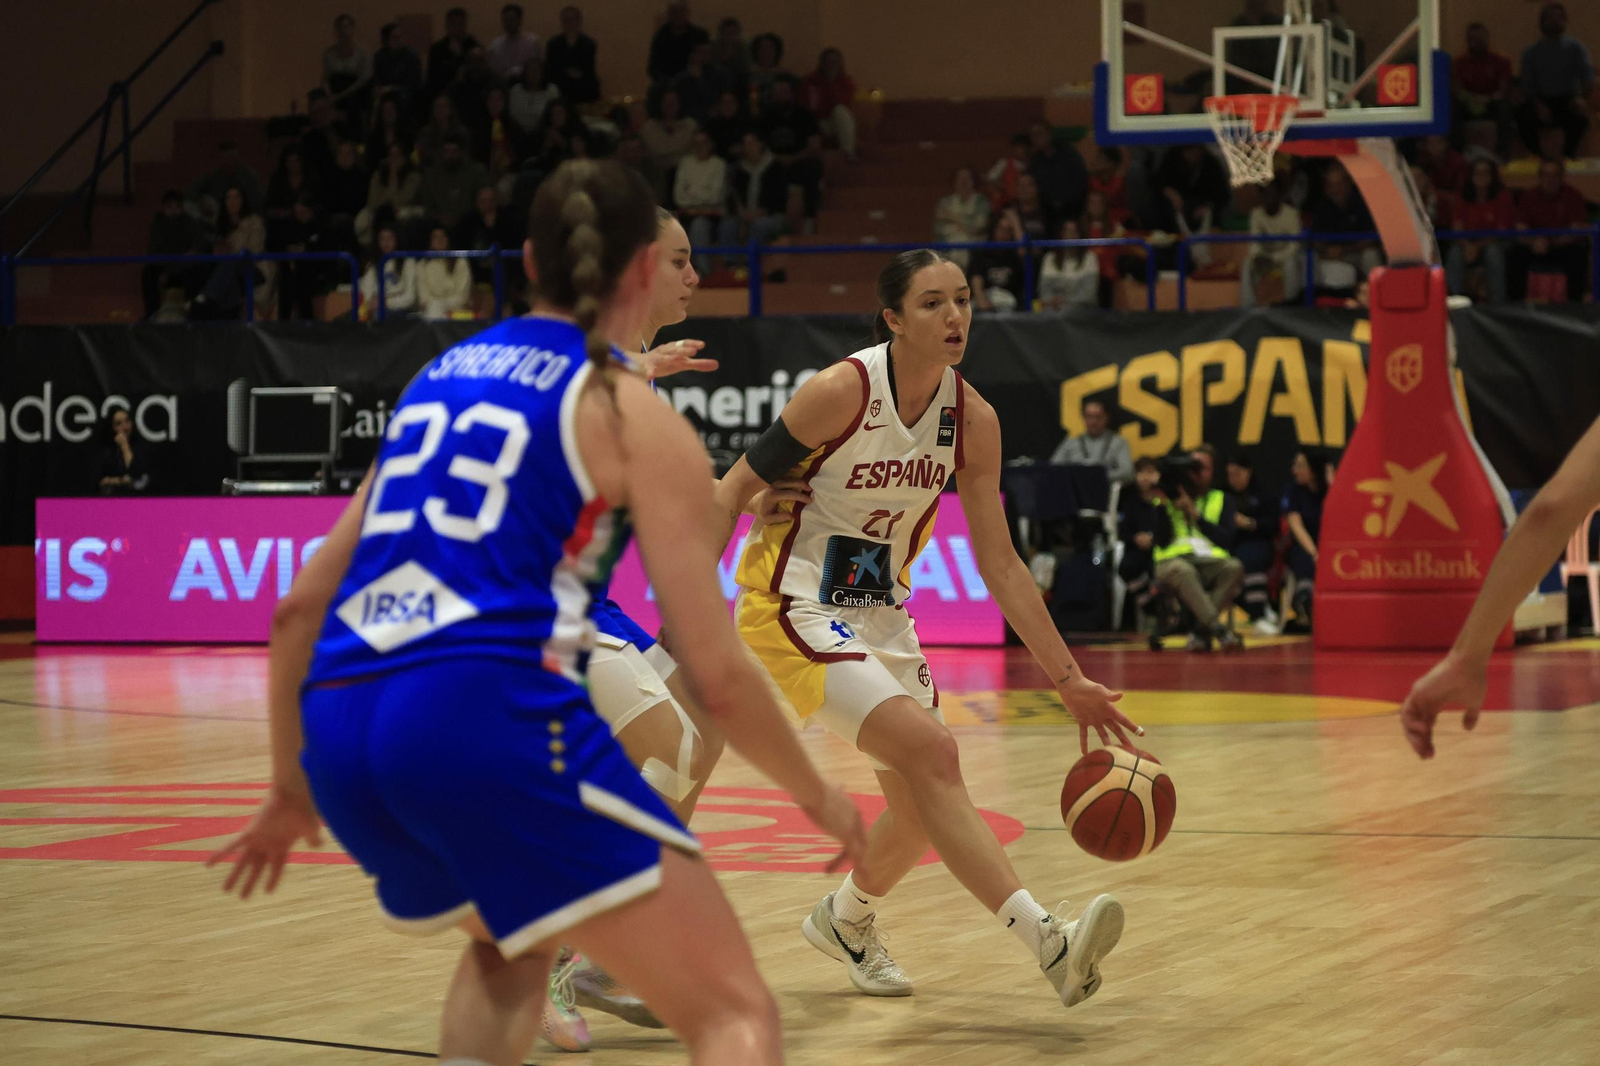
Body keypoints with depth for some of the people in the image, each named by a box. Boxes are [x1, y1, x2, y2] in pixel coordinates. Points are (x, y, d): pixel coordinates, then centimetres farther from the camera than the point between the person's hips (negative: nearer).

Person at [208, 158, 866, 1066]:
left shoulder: (441, 376, 24)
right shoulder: (636, 416, 6)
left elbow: (299, 609, 24)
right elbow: (717, 674, 2)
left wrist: (292, 787, 36)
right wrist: (817, 795, 19)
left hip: (340, 730, 7)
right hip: (491, 714, -7)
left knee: (512, 943, 35)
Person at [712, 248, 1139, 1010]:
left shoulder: (973, 421, -4)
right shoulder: (842, 391, -20)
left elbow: (1000, 566, 1)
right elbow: (735, 489, -13)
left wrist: (1069, 680, -1)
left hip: (880, 613, 7)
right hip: (798, 606, -7)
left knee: (922, 804, 11)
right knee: (931, 752, -24)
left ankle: (846, 921, 41)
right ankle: (1047, 942, -30)